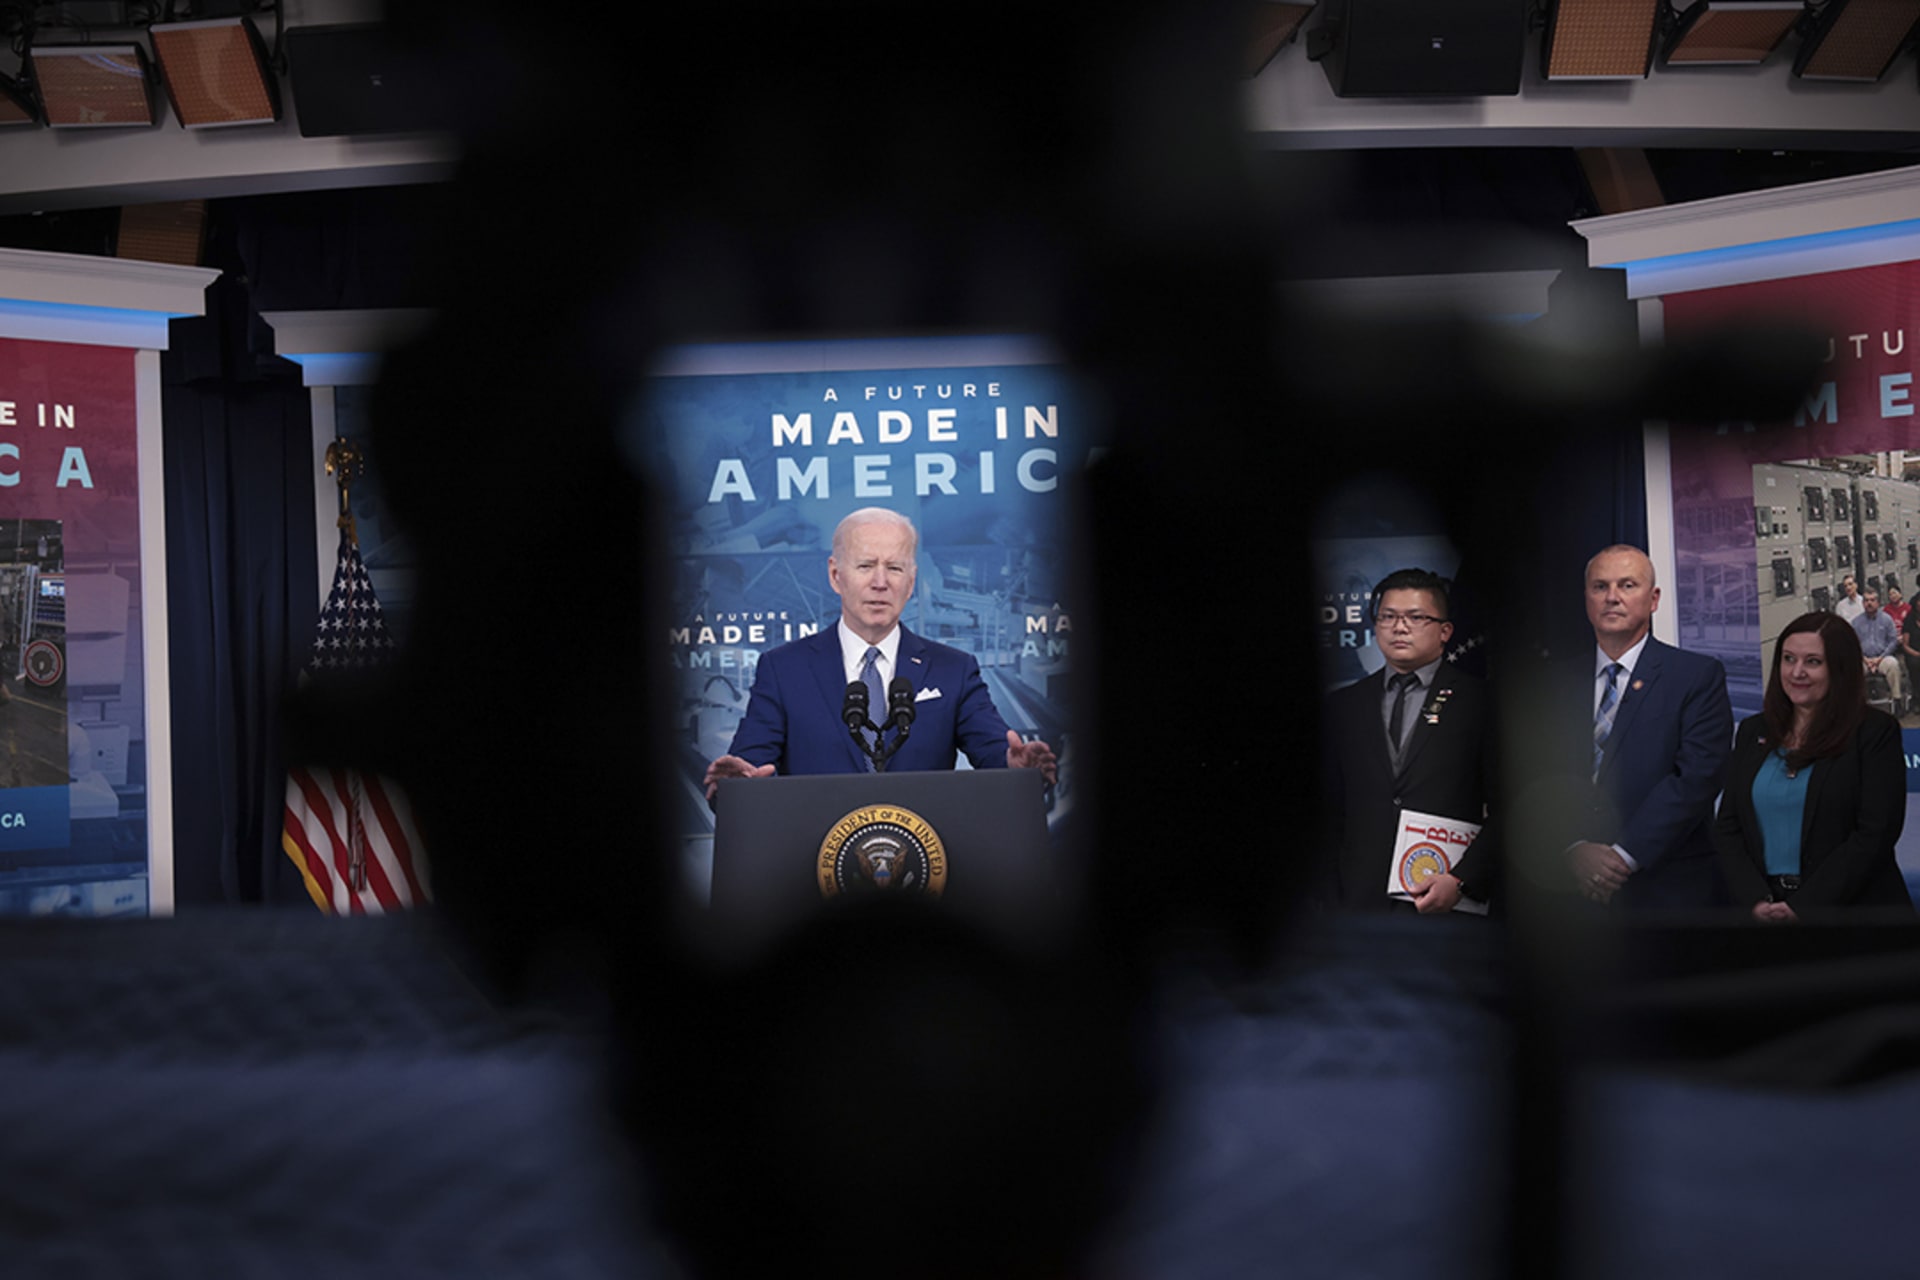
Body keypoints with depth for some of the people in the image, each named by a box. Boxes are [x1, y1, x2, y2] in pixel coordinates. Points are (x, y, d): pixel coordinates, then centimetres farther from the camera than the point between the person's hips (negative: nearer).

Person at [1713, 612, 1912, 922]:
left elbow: (1875, 833, -10)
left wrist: (1804, 907, -15)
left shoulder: (1875, 732, -2)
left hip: (1849, 911, -3)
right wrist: (1757, 901, -9)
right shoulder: (1753, 732, 11)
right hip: (1765, 914, 3)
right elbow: (1727, 827, 6)